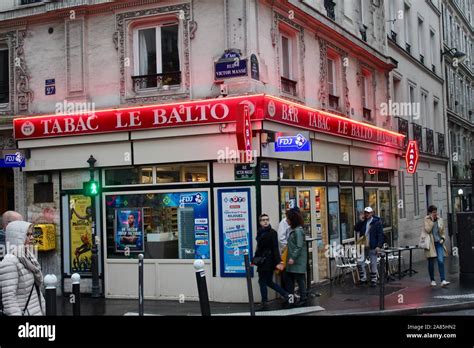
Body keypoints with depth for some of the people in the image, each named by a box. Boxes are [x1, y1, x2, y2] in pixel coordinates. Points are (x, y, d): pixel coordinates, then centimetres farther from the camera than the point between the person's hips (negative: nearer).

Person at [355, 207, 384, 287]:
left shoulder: (377, 222, -6)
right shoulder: (363, 222, 10)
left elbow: (380, 235, -9)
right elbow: (356, 229, 2)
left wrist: (379, 246, -17)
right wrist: (361, 221, -8)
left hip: (373, 247, -4)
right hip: (363, 246, 4)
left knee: (373, 264, 5)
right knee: (360, 262, -3)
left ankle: (373, 280, 16)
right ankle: (363, 278, 11)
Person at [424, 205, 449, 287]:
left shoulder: (440, 220, 7)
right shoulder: (426, 220, -3)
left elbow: (442, 231, 17)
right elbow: (427, 230, -18)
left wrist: (443, 238, 0)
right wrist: (432, 220, -17)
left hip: (439, 243, 2)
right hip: (430, 244, -2)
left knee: (441, 261, -10)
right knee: (431, 263, 5)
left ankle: (443, 280, -12)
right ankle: (432, 280, 18)